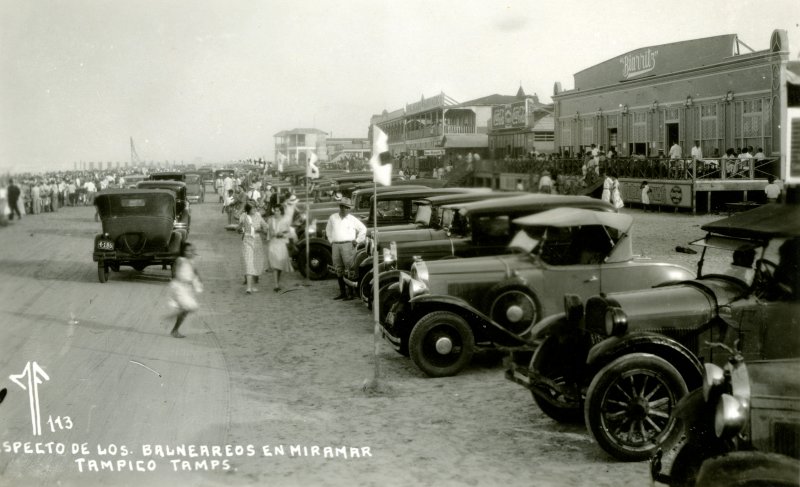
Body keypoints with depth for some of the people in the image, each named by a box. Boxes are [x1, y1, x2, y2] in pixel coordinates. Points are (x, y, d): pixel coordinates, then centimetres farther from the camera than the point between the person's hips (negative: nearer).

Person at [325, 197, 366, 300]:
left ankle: (351, 293, -9)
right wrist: (331, 241, 17)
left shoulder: (352, 219, 3)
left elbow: (363, 229, 9)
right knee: (338, 269, 8)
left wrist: (357, 240, 3)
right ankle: (342, 292, 16)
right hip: (336, 245, 4)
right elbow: (328, 230, 25)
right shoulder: (333, 218, 12)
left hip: (348, 245, -4)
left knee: (349, 269, -9)